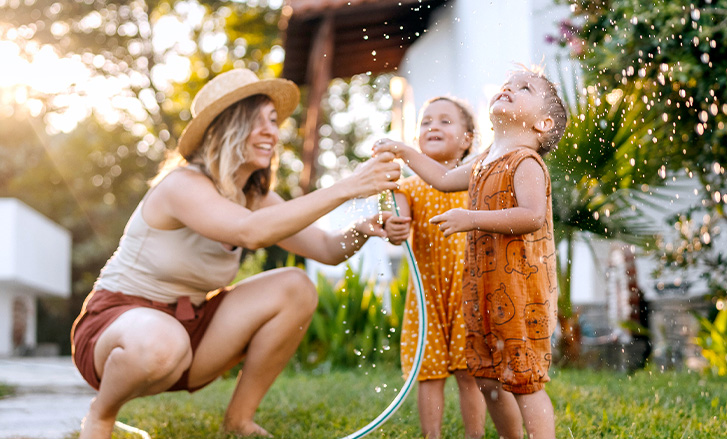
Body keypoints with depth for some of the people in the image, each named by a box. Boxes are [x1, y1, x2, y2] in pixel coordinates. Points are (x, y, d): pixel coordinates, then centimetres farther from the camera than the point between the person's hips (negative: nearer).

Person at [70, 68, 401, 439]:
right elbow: (251, 232, -40)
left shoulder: (256, 197, 3)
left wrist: (362, 229, -27)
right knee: (161, 344, -43)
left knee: (295, 288, -10)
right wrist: (345, 188, -42)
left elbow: (328, 249, -4)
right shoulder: (182, 185, -22)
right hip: (115, 322, -7)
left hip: (187, 323, 7)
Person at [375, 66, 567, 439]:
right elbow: (445, 179, 32)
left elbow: (532, 215, -27)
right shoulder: (484, 162, 16)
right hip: (484, 288, 9)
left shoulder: (526, 162, -11)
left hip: (521, 289, -9)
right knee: (489, 380, 15)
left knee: (523, 380, -7)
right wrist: (403, 152, 28)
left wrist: (472, 219, -28)